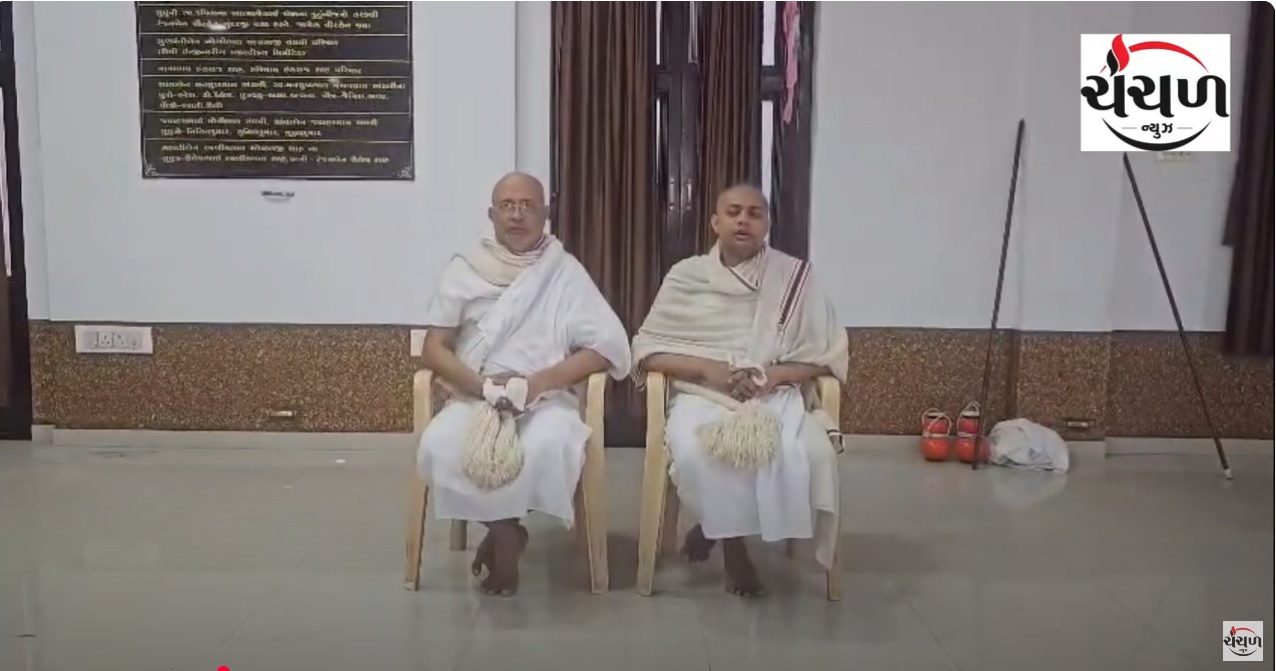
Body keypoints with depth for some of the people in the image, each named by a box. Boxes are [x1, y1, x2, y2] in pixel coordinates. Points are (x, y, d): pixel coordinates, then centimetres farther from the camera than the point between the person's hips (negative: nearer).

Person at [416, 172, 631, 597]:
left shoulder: (566, 272, 5)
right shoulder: (464, 270, 9)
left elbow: (608, 346, -4)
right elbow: (433, 350, 4)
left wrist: (538, 382, -16)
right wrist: (483, 384, -15)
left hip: (547, 399, -1)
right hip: (475, 398, 1)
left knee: (549, 447, -35)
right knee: (439, 447, -30)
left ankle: (500, 533, -7)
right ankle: (506, 530, -6)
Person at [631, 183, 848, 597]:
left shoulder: (795, 276, 6)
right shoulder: (686, 276, 6)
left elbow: (828, 353, 5)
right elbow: (647, 349, 4)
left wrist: (773, 373, -13)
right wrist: (707, 369, -13)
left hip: (776, 396, 1)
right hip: (702, 394, -1)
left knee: (808, 452, -32)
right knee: (694, 452, -35)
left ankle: (719, 527, -6)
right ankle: (731, 539, -5)